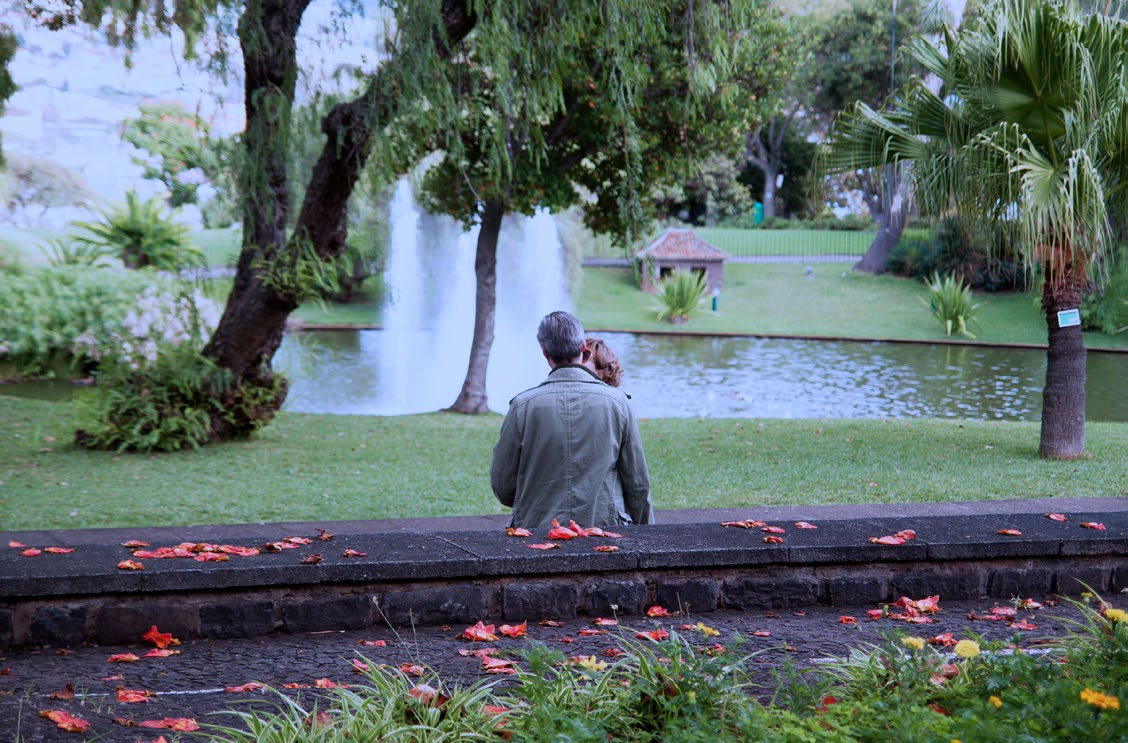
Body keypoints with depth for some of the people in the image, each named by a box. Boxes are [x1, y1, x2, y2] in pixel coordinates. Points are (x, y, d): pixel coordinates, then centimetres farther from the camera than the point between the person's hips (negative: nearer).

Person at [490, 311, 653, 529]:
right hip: (605, 528, 1)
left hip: (537, 529, 0)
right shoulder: (617, 401, 1)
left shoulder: (523, 405, -2)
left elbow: (501, 486, 4)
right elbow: (638, 483, 6)